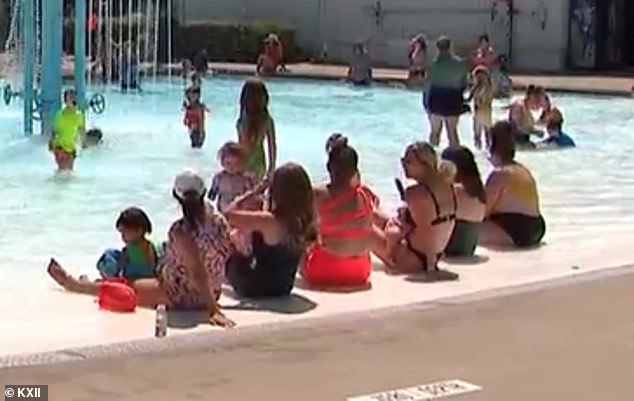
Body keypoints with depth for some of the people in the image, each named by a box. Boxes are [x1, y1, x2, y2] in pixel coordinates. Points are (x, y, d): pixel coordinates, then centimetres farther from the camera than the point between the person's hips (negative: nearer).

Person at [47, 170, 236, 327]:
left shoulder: (181, 231, -29)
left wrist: (213, 310, -32)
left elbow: (198, 273, -32)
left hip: (181, 297, -7)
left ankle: (75, 284, 40)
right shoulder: (219, 221, -10)